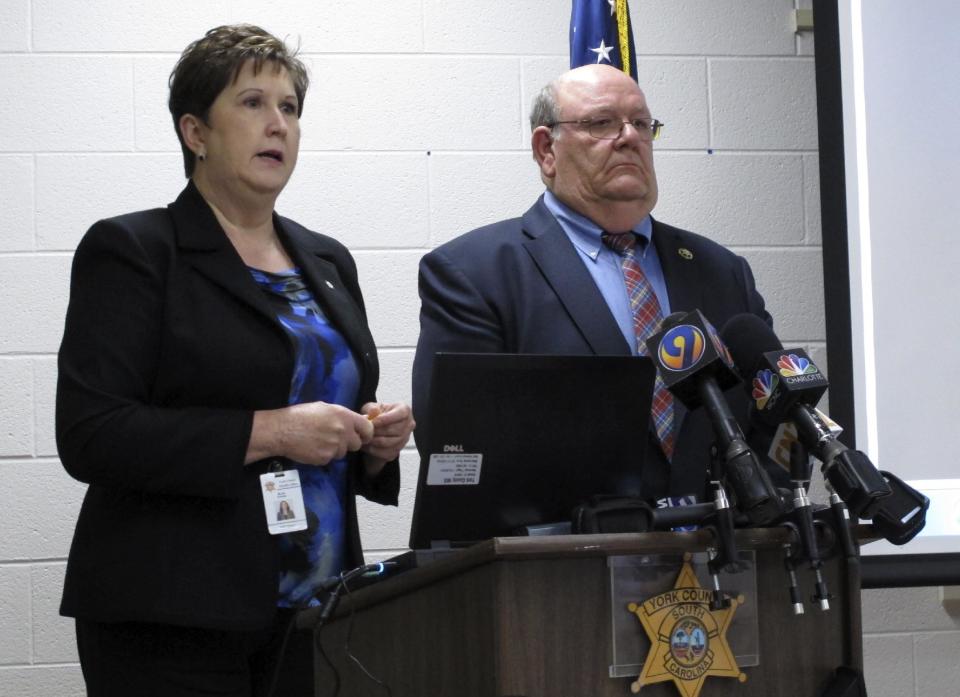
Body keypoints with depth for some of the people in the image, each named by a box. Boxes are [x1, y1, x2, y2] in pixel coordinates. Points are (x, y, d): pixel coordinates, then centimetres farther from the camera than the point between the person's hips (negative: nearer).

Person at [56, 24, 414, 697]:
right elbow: (89, 436, -14)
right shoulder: (130, 251, -3)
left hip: (314, 611, 6)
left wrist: (376, 444, 2)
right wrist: (266, 432, -18)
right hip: (175, 617, -5)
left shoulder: (328, 262, 16)